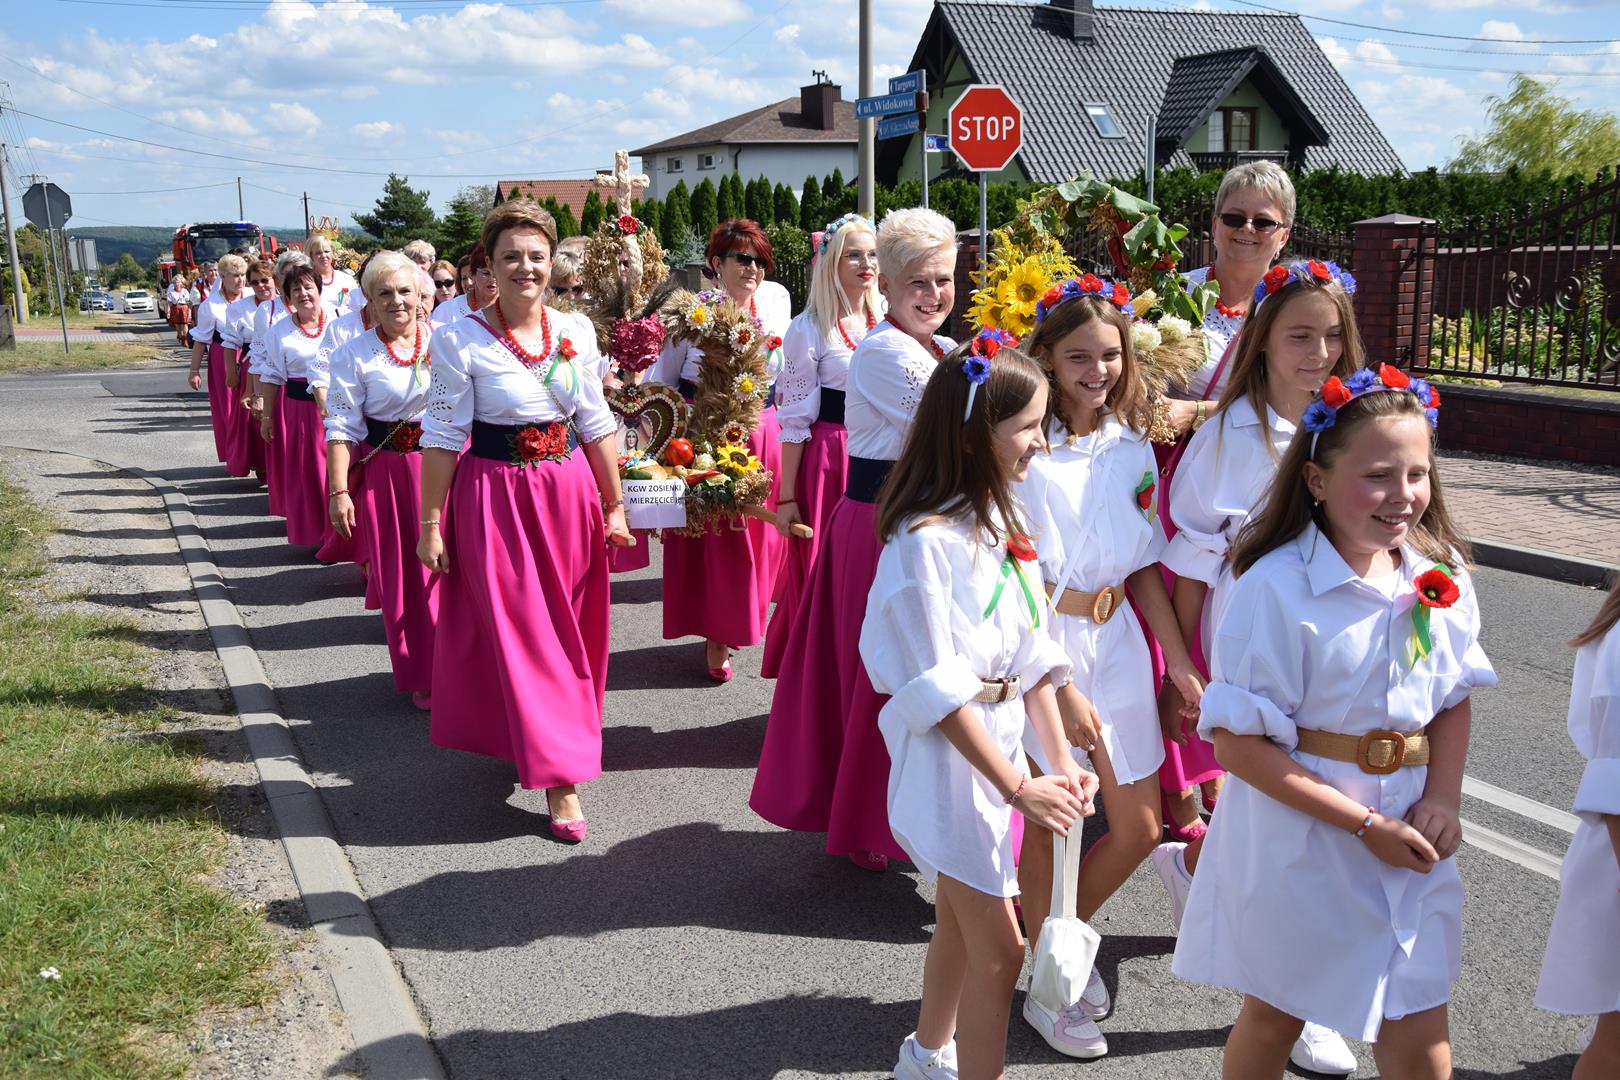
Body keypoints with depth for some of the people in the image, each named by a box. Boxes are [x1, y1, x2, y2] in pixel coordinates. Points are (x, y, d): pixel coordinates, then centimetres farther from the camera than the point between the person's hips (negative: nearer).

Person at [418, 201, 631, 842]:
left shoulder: (575, 333, 2)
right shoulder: (460, 340, -10)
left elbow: (596, 426, 8)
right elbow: (442, 438, -8)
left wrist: (614, 506, 9)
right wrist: (430, 524, -7)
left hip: (570, 491, 4)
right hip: (496, 497, -4)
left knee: (572, 630, 13)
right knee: (521, 633, 0)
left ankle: (536, 736, 35)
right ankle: (558, 773, 8)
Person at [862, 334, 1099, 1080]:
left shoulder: (999, 525, 5)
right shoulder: (925, 541, -22)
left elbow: (1033, 655, 4)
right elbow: (937, 691, -22)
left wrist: (1060, 761, -4)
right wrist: (1019, 787, -20)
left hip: (1002, 741, 9)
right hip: (948, 755, -9)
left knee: (963, 920, 23)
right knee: (998, 947, -3)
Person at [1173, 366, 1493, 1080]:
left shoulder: (1439, 575, -2)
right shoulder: (1277, 588, -20)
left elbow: (1455, 701, 11)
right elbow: (1239, 745, -19)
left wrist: (1442, 800, -6)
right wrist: (1366, 824, -19)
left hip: (1411, 846, 4)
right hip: (1300, 842, -4)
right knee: (1274, 1019, 17)